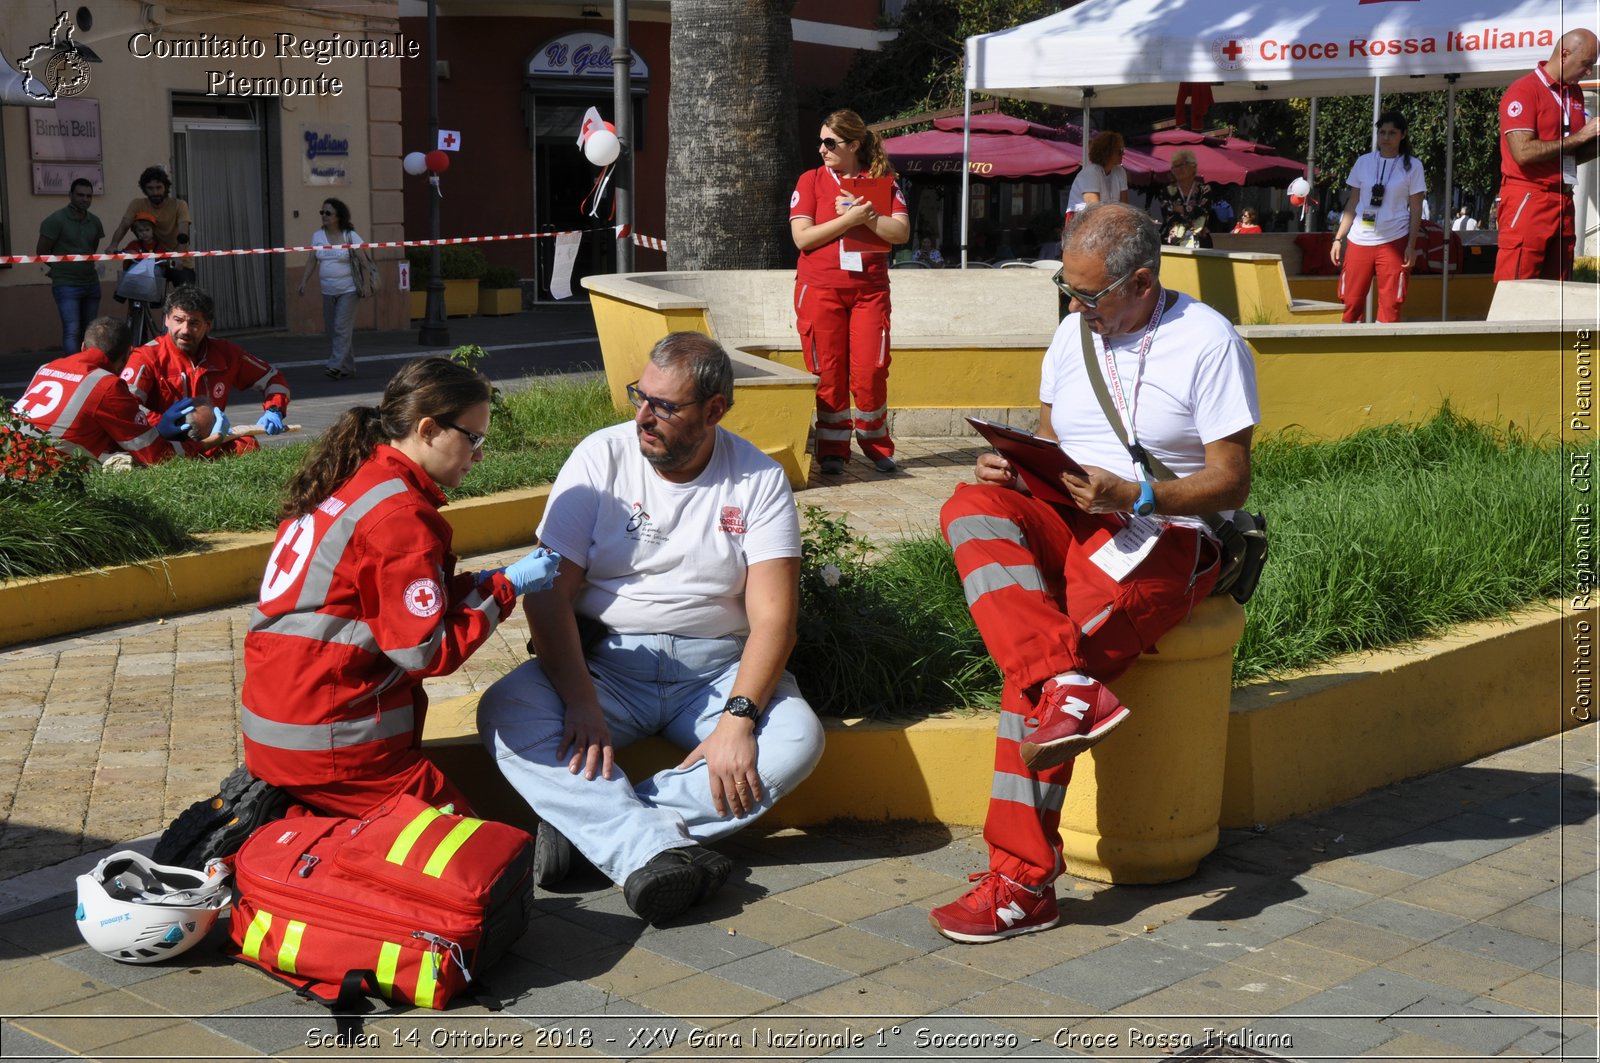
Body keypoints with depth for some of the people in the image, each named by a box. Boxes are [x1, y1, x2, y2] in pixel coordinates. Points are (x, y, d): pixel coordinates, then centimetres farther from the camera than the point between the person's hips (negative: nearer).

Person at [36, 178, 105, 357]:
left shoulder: (94, 222, 8)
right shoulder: (55, 220, -9)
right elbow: (42, 252, -5)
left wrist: (86, 266, 11)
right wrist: (63, 269, 3)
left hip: (91, 283, 6)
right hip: (66, 285, -6)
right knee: (72, 331, -15)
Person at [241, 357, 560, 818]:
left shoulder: (350, 481, 11)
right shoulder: (400, 515, -17)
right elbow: (427, 651, -16)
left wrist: (477, 584, 9)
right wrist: (506, 587, -6)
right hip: (331, 747, -10)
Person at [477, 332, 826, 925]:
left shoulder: (758, 479, -2)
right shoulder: (602, 458, -2)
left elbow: (773, 615, -10)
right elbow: (550, 595, -9)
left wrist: (737, 717, -27)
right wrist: (583, 704, -23)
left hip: (715, 667, 0)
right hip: (605, 660, 0)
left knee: (798, 740, -29)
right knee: (505, 715, -28)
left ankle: (587, 823, -28)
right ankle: (659, 852, -39)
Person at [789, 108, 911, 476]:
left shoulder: (882, 180, 8)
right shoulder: (811, 180, 5)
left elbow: (901, 232, -2)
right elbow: (802, 238, -7)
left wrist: (865, 215, -14)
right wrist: (849, 219, -14)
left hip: (869, 289, 1)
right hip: (820, 289, -1)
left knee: (870, 371, -4)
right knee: (828, 373, 0)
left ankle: (877, 446, 13)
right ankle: (833, 451, 9)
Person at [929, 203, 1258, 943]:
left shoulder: (1208, 342, -6)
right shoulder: (1073, 333, 13)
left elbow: (1232, 482, -9)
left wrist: (1132, 496, -23)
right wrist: (1014, 467, -3)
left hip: (1164, 538, -6)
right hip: (1068, 523, 6)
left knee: (1031, 674, -26)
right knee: (971, 509, -27)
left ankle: (1025, 882, -19)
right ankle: (1070, 689, -40)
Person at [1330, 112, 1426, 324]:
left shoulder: (1412, 166, 3)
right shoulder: (1363, 162, 9)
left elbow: (1415, 209, 2)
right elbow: (1353, 203, 12)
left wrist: (1411, 245, -7)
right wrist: (1338, 238, 5)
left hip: (1394, 241, -2)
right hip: (1359, 240, 2)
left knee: (1390, 304, -3)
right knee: (1350, 302, 0)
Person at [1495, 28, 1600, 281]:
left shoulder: (1575, 93, 16)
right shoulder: (1524, 90, -7)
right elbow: (1523, 152, -18)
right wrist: (1578, 137, -12)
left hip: (1563, 202, 8)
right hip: (1527, 201, -8)